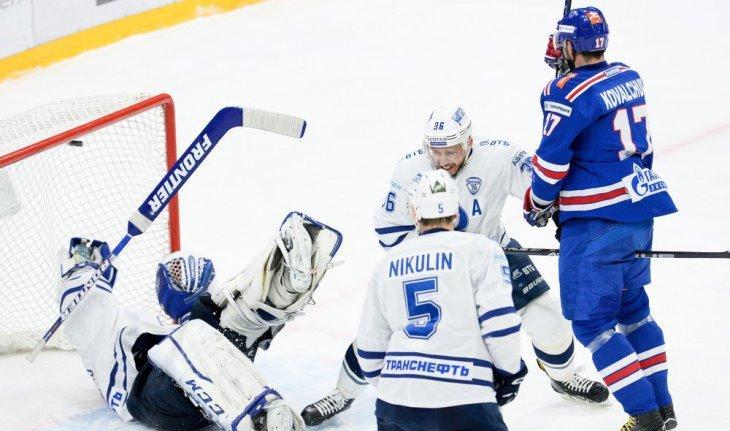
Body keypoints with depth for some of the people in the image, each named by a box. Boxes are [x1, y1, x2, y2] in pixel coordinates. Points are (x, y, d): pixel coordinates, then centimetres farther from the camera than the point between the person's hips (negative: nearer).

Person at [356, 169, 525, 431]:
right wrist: (510, 371, 8)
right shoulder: (479, 249, 2)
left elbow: (370, 349, 18)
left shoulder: (388, 264, 15)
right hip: (461, 405, -4)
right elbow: (499, 320, -7)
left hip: (395, 404, 5)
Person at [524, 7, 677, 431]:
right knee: (632, 307, 21)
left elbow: (552, 161, -14)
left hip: (599, 221, -8)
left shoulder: (567, 93, -17)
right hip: (641, 208, 9)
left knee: (591, 319, -2)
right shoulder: (629, 78, 7)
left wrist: (538, 204, 4)